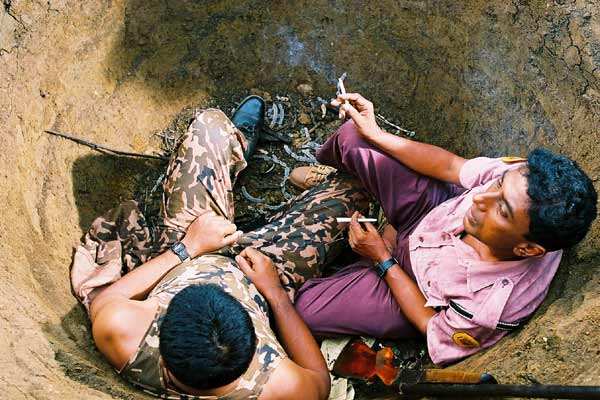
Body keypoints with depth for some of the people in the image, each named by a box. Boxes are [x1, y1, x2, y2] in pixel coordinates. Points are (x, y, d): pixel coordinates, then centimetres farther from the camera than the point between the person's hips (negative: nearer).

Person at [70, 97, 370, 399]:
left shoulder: (118, 328, -42)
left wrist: (185, 250, -19)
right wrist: (276, 292, -21)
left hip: (177, 259, 2)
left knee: (211, 123, 5)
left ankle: (238, 143, 43)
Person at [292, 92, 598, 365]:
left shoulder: (493, 306, -42)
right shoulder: (521, 177, -32)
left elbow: (433, 329, -19)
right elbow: (449, 165, -13)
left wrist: (382, 259, -16)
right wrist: (374, 133, -13)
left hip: (411, 282, -4)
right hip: (436, 209, 4)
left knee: (302, 308, -12)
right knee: (353, 134, -4)